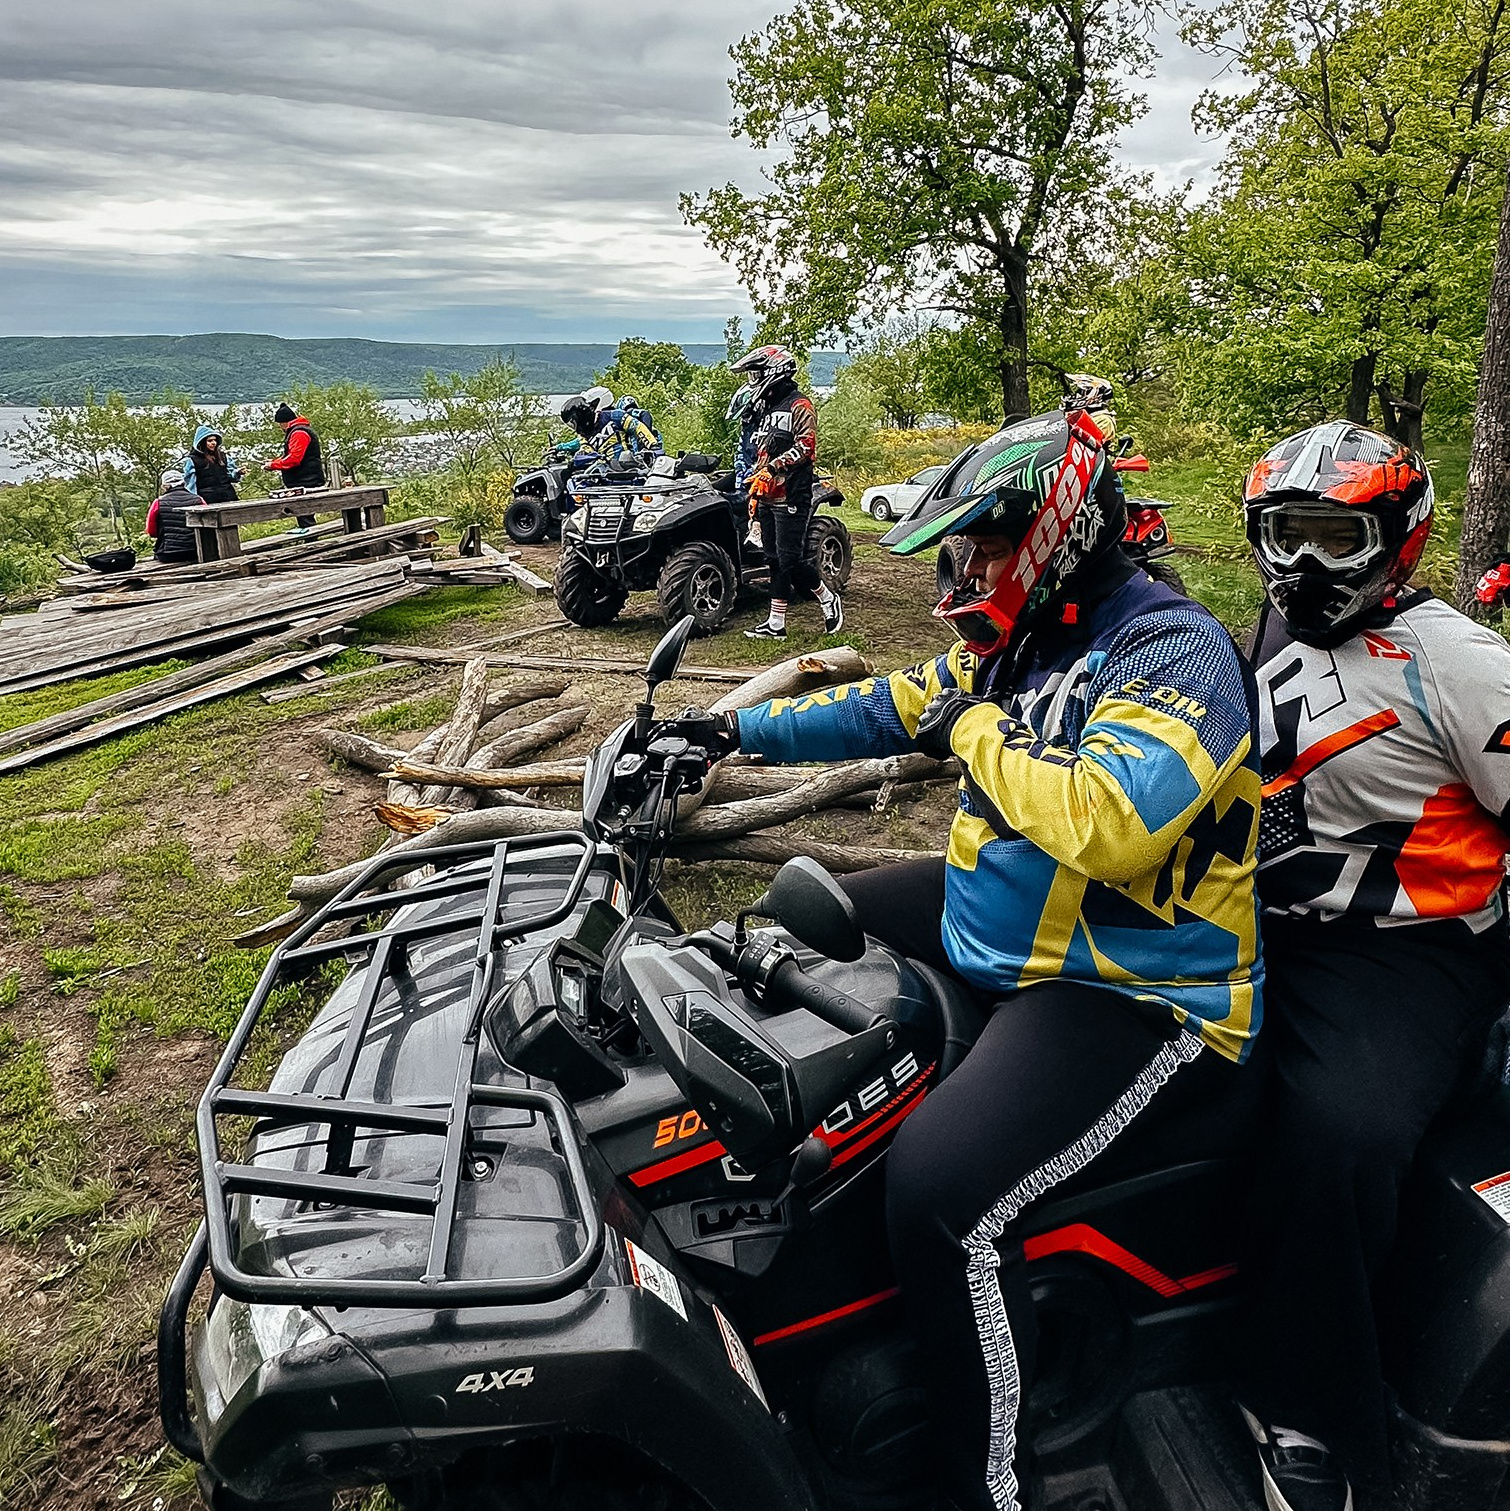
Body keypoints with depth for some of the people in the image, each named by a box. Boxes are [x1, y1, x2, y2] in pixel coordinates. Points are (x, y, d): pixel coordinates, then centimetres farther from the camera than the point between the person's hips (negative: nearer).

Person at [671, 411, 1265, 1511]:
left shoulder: (1174, 652, -20)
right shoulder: (1019, 642, 8)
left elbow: (1115, 823, -36)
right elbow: (891, 708, 19)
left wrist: (979, 731, -22)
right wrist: (744, 731, 18)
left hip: (1134, 995, -10)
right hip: (994, 927, 10)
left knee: (942, 1190, -29)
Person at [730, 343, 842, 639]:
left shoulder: (799, 405, -6)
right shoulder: (763, 410, 22)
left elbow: (806, 446, -17)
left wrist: (774, 467, -25)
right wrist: (754, 492, 23)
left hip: (792, 497, -9)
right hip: (767, 498, 9)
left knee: (790, 560, -11)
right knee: (775, 560, 7)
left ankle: (829, 600, 10)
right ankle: (776, 624, 9)